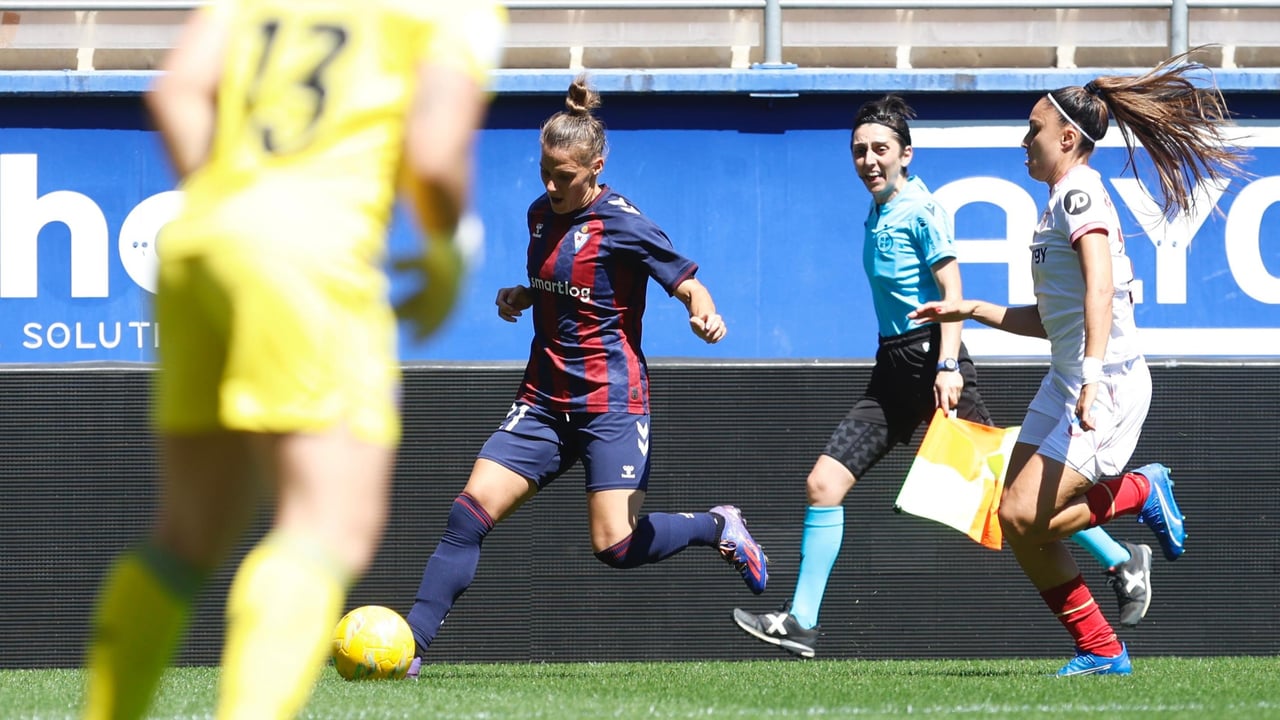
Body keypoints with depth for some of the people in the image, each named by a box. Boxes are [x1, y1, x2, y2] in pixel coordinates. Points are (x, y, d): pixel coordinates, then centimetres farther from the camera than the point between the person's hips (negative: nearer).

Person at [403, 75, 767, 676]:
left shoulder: (621, 225, -12)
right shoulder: (542, 215, 10)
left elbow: (687, 283, -11)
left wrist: (704, 312, -34)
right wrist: (521, 296, 6)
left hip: (610, 401, -6)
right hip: (544, 398, 6)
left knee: (615, 547, -13)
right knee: (470, 512, -10)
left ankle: (718, 527, 16)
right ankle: (409, 645, -11)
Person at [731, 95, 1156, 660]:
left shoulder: (920, 210, -9)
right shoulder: (877, 216, 15)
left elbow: (951, 291, -14)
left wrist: (947, 366, -23)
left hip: (930, 358, -8)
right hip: (893, 369, 8)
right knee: (824, 483, -1)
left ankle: (1122, 562, 6)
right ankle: (799, 623, 1)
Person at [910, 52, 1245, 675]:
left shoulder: (1080, 192, -12)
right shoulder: (1061, 201, 19)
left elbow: (1099, 290, -25)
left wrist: (1092, 377, -35)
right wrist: (971, 310, 21)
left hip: (1106, 385, -10)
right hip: (1066, 382, 10)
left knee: (1026, 516, -17)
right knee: (1018, 521, 2)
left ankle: (1142, 492, 3)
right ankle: (1101, 651, 7)